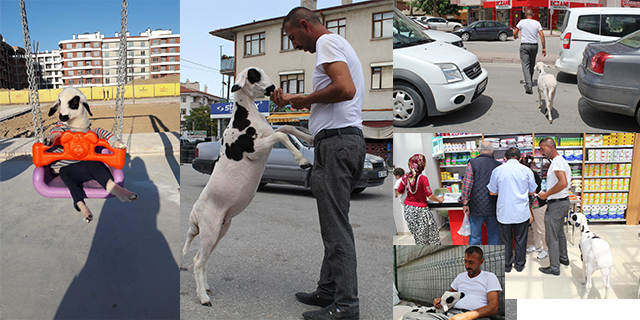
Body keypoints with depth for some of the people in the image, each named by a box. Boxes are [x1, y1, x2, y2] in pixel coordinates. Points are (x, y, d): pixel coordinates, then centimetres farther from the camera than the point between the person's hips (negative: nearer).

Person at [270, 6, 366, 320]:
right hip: (348, 139, 11)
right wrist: (293, 100, 26)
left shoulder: (327, 42, -5)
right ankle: (328, 291, 22)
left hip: (336, 141, -11)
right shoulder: (337, 44, 27)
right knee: (333, 223, 14)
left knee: (337, 227, -9)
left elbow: (345, 90, -22)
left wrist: (306, 99, -9)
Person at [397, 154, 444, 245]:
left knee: (416, 233, 14)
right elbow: (430, 196, -16)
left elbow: (399, 191, 7)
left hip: (408, 208, 5)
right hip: (420, 209, -5)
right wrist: (439, 200, 2)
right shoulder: (423, 179, -18)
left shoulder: (405, 177, -3)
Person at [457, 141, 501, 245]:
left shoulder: (472, 163, -6)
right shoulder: (498, 165, 0)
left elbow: (467, 184, -8)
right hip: (493, 208, 2)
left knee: (475, 236, 6)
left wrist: (465, 202, -2)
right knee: (494, 236, 13)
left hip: (476, 207, -2)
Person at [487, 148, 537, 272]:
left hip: (504, 212, 0)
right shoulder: (526, 170, -2)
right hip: (522, 212, 1)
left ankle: (506, 266, 21)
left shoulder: (497, 170, -4)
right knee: (520, 239, 12)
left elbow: (492, 192, 4)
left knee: (505, 240, 11)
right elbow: (532, 192, 8)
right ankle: (519, 264, 24)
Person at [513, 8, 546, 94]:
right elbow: (542, 36, -3)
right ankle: (529, 82, 33)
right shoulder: (537, 23, 3)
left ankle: (529, 86, -20)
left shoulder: (522, 22, -3)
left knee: (525, 66, -7)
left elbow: (515, 33, -1)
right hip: (534, 46, 3)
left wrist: (515, 36, 24)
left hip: (524, 46, -3)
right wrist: (544, 48, 1)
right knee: (532, 65, 19)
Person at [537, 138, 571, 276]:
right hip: (563, 201, 11)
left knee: (551, 237, -2)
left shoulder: (557, 161, -19)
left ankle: (554, 267, 6)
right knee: (559, 232, 25)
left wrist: (546, 194, -23)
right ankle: (563, 258, 39)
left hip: (556, 204, -11)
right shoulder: (561, 160, 14)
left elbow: (563, 183, -31)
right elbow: (565, 183, 22)